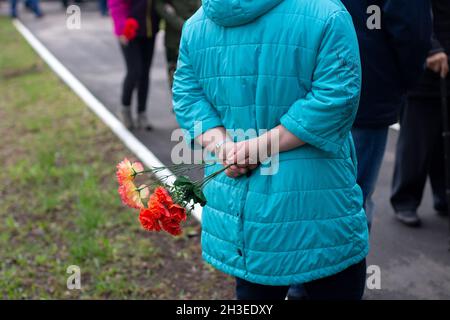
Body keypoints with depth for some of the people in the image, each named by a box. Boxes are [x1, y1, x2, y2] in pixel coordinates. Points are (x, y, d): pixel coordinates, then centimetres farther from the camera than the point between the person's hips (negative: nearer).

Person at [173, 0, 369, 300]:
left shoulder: (195, 24, 3)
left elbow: (187, 94, 1)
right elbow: (336, 98, -19)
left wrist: (224, 147, -12)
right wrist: (263, 146, -18)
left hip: (236, 202, 5)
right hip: (319, 205, -4)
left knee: (253, 289, 20)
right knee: (336, 287, 12)